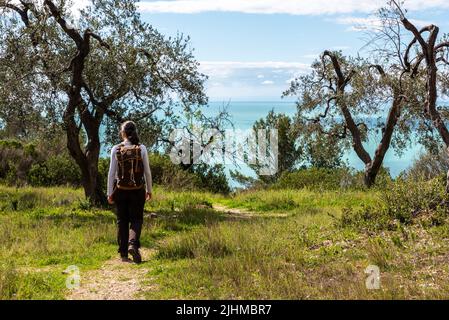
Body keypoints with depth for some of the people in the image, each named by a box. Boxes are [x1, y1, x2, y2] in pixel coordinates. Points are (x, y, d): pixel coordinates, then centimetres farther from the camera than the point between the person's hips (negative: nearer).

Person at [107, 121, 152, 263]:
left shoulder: (116, 149, -4)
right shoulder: (141, 148, -4)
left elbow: (111, 172, -3)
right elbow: (147, 171, -1)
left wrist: (110, 193, 3)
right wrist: (149, 190, 10)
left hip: (121, 190, 1)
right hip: (138, 190, 0)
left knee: (122, 221, 11)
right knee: (136, 219, 9)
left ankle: (123, 253, 13)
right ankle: (133, 244, -17)